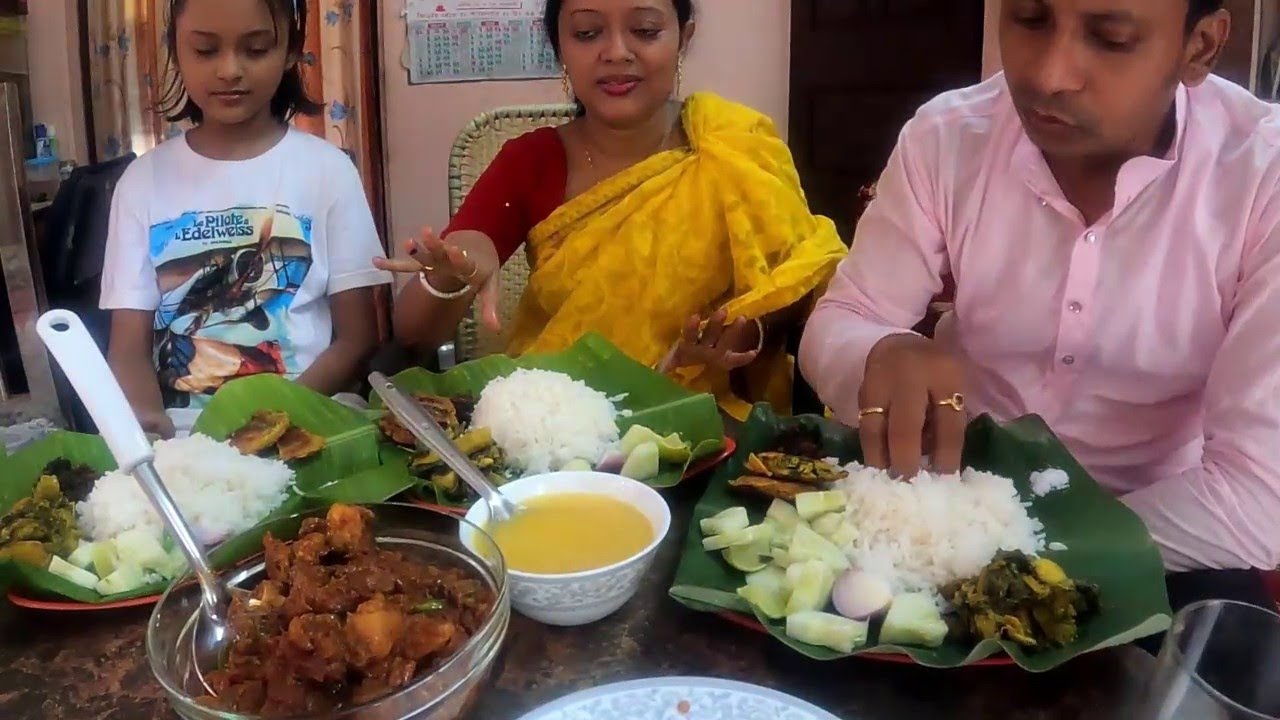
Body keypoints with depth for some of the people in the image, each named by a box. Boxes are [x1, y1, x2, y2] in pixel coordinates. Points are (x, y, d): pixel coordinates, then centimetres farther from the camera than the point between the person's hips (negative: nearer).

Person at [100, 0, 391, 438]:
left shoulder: (327, 170, 2)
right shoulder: (144, 180, 7)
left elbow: (357, 338, 1)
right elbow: (129, 346, 3)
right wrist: (149, 426, -18)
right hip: (184, 431, 2)